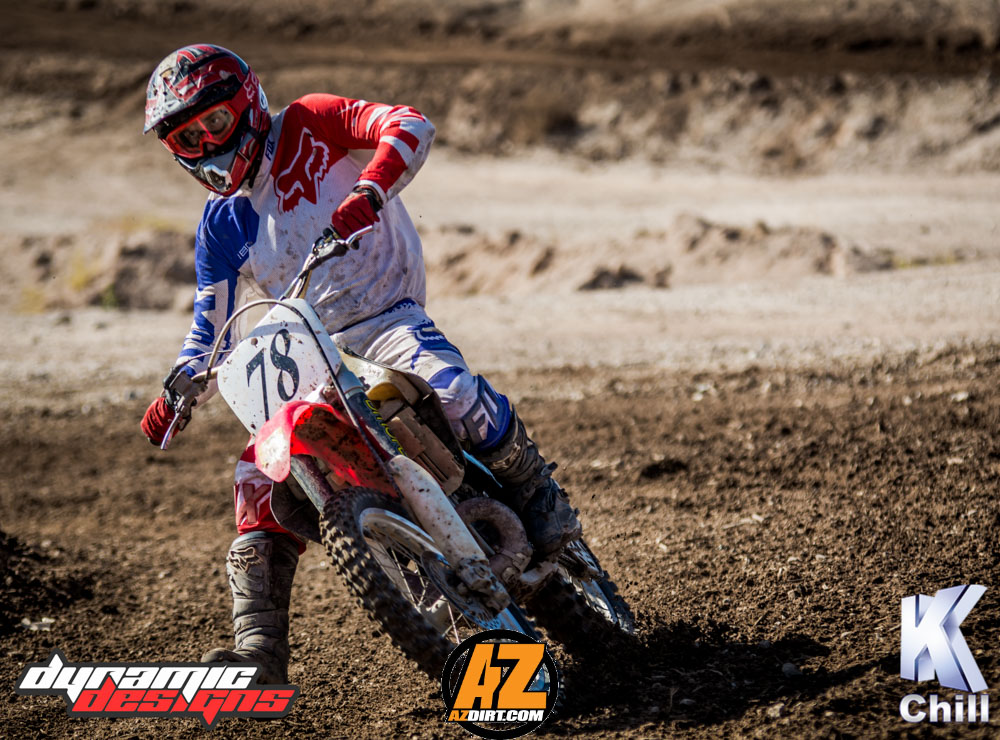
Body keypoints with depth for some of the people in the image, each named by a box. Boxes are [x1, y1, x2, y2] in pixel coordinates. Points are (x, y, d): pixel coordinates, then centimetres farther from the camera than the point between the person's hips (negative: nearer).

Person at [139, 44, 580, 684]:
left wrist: (366, 192, -34)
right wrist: (178, 391, 1)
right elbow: (213, 324, 18)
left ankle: (541, 500, -11)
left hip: (387, 318, -5)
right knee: (261, 480, -13)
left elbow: (412, 126, -17)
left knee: (454, 393, -35)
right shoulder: (221, 223, 14)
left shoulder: (308, 126, -1)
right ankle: (260, 649, -12)